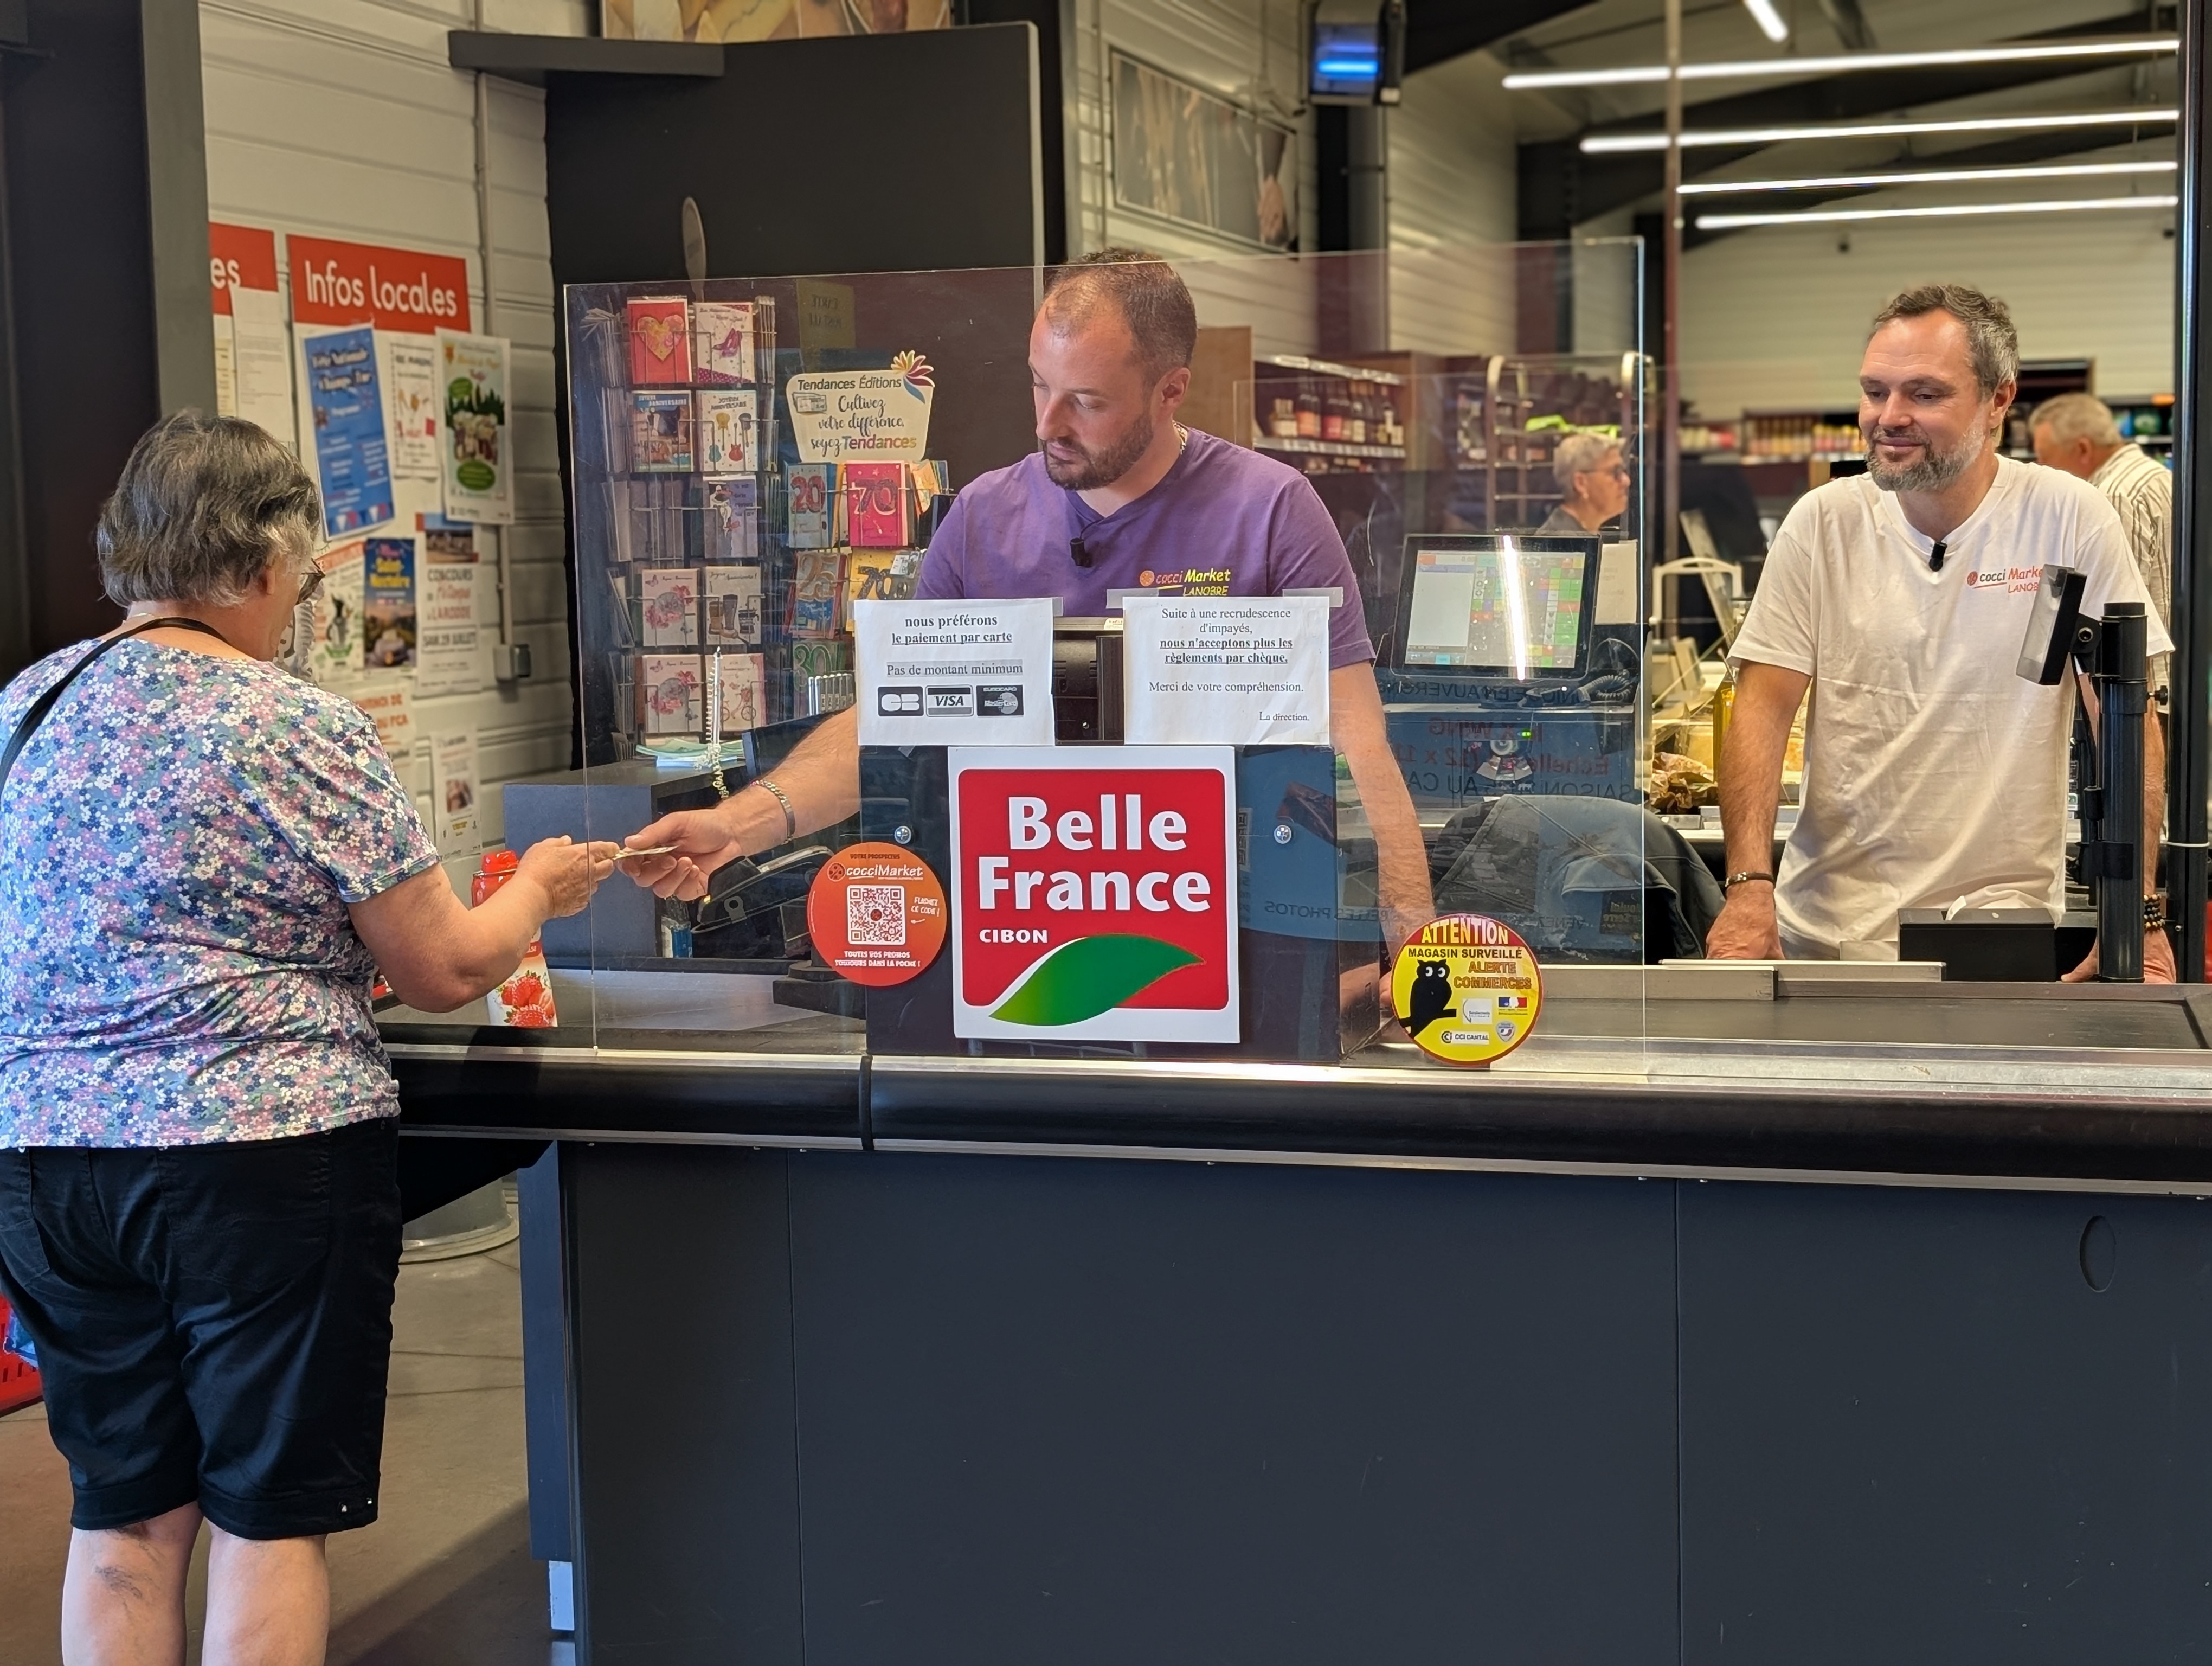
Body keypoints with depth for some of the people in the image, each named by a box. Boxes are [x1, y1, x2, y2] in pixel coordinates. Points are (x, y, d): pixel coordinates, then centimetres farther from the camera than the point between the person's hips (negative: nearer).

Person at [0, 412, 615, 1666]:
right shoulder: (304, 733, -12)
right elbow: (448, 972, -6)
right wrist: (538, 890, 12)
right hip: (260, 1161, -6)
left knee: (124, 1513, 15)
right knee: (269, 1515, 6)